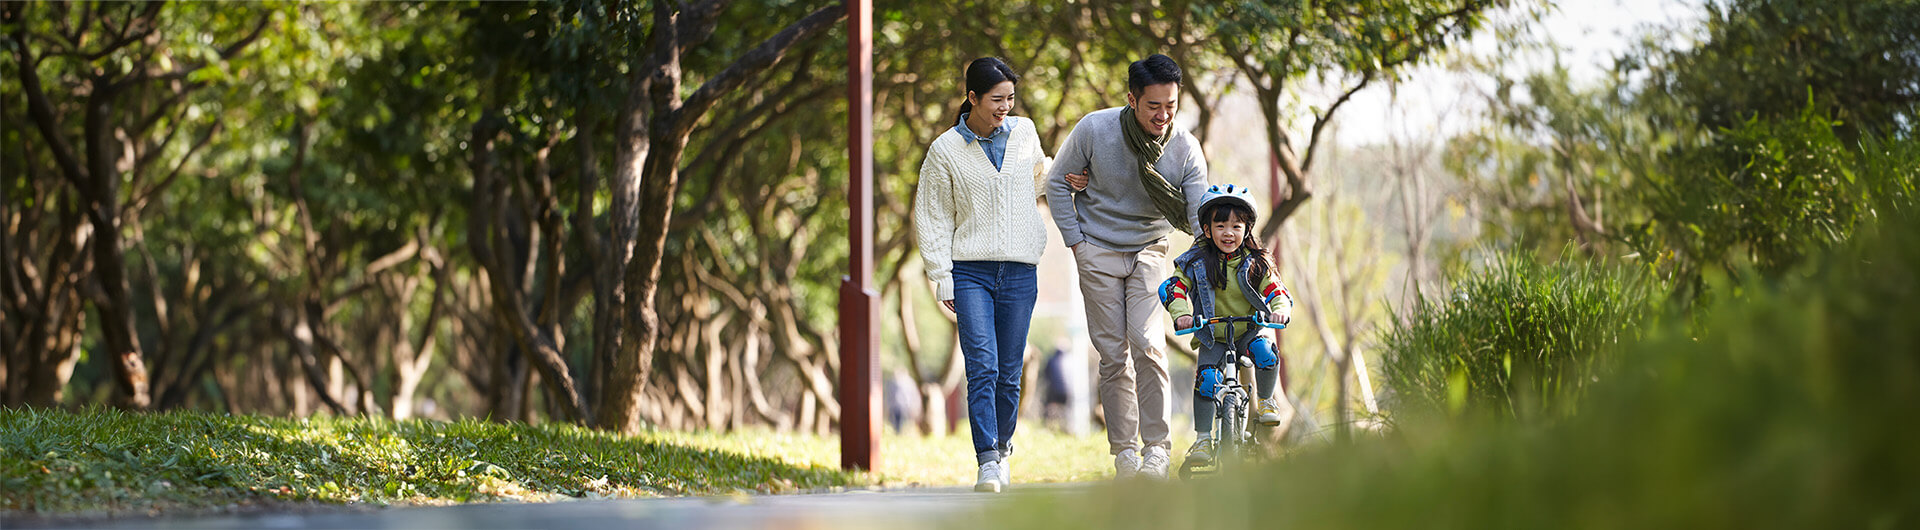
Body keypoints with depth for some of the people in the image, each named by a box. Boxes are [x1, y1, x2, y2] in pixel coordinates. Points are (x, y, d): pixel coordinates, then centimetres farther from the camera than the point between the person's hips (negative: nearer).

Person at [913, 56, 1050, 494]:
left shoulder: (1024, 132, 8)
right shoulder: (946, 149, 0)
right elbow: (932, 216, 3)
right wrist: (942, 276, -2)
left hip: (1020, 269, 3)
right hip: (970, 271, -3)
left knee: (1010, 372, 4)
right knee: (982, 368, -15)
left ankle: (1003, 449, 23)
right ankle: (987, 463, -18)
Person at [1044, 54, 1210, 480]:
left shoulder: (1185, 148, -13)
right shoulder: (1094, 130, -15)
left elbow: (1199, 217, -10)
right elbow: (1057, 183, -1)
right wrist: (1076, 240, -4)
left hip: (1149, 251, 0)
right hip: (1098, 254, 0)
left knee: (1147, 344, -16)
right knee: (1113, 353, -1)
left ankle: (1156, 447, -6)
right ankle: (1123, 450, 9)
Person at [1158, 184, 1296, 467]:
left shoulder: (1255, 263, -4)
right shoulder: (1197, 262, -6)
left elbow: (1276, 291, -7)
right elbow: (1174, 288, -8)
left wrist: (1280, 310, -30)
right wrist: (1181, 314, -27)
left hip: (1249, 330, 0)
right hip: (1212, 335, 0)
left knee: (1266, 354, -30)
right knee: (1206, 378, -21)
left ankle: (1267, 401, -3)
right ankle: (1203, 438, -11)